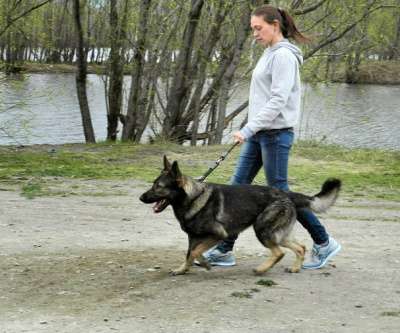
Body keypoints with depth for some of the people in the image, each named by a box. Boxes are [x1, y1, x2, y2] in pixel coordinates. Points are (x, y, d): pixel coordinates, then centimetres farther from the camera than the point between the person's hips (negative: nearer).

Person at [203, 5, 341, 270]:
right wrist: (250, 131, 18)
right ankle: (224, 251, 8)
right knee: (238, 187, 5)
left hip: (276, 133, -9)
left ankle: (324, 243, 9)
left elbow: (278, 101, -20)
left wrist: (248, 129, -24)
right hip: (259, 134, 9)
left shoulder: (283, 56, -13)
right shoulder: (270, 54, 16)